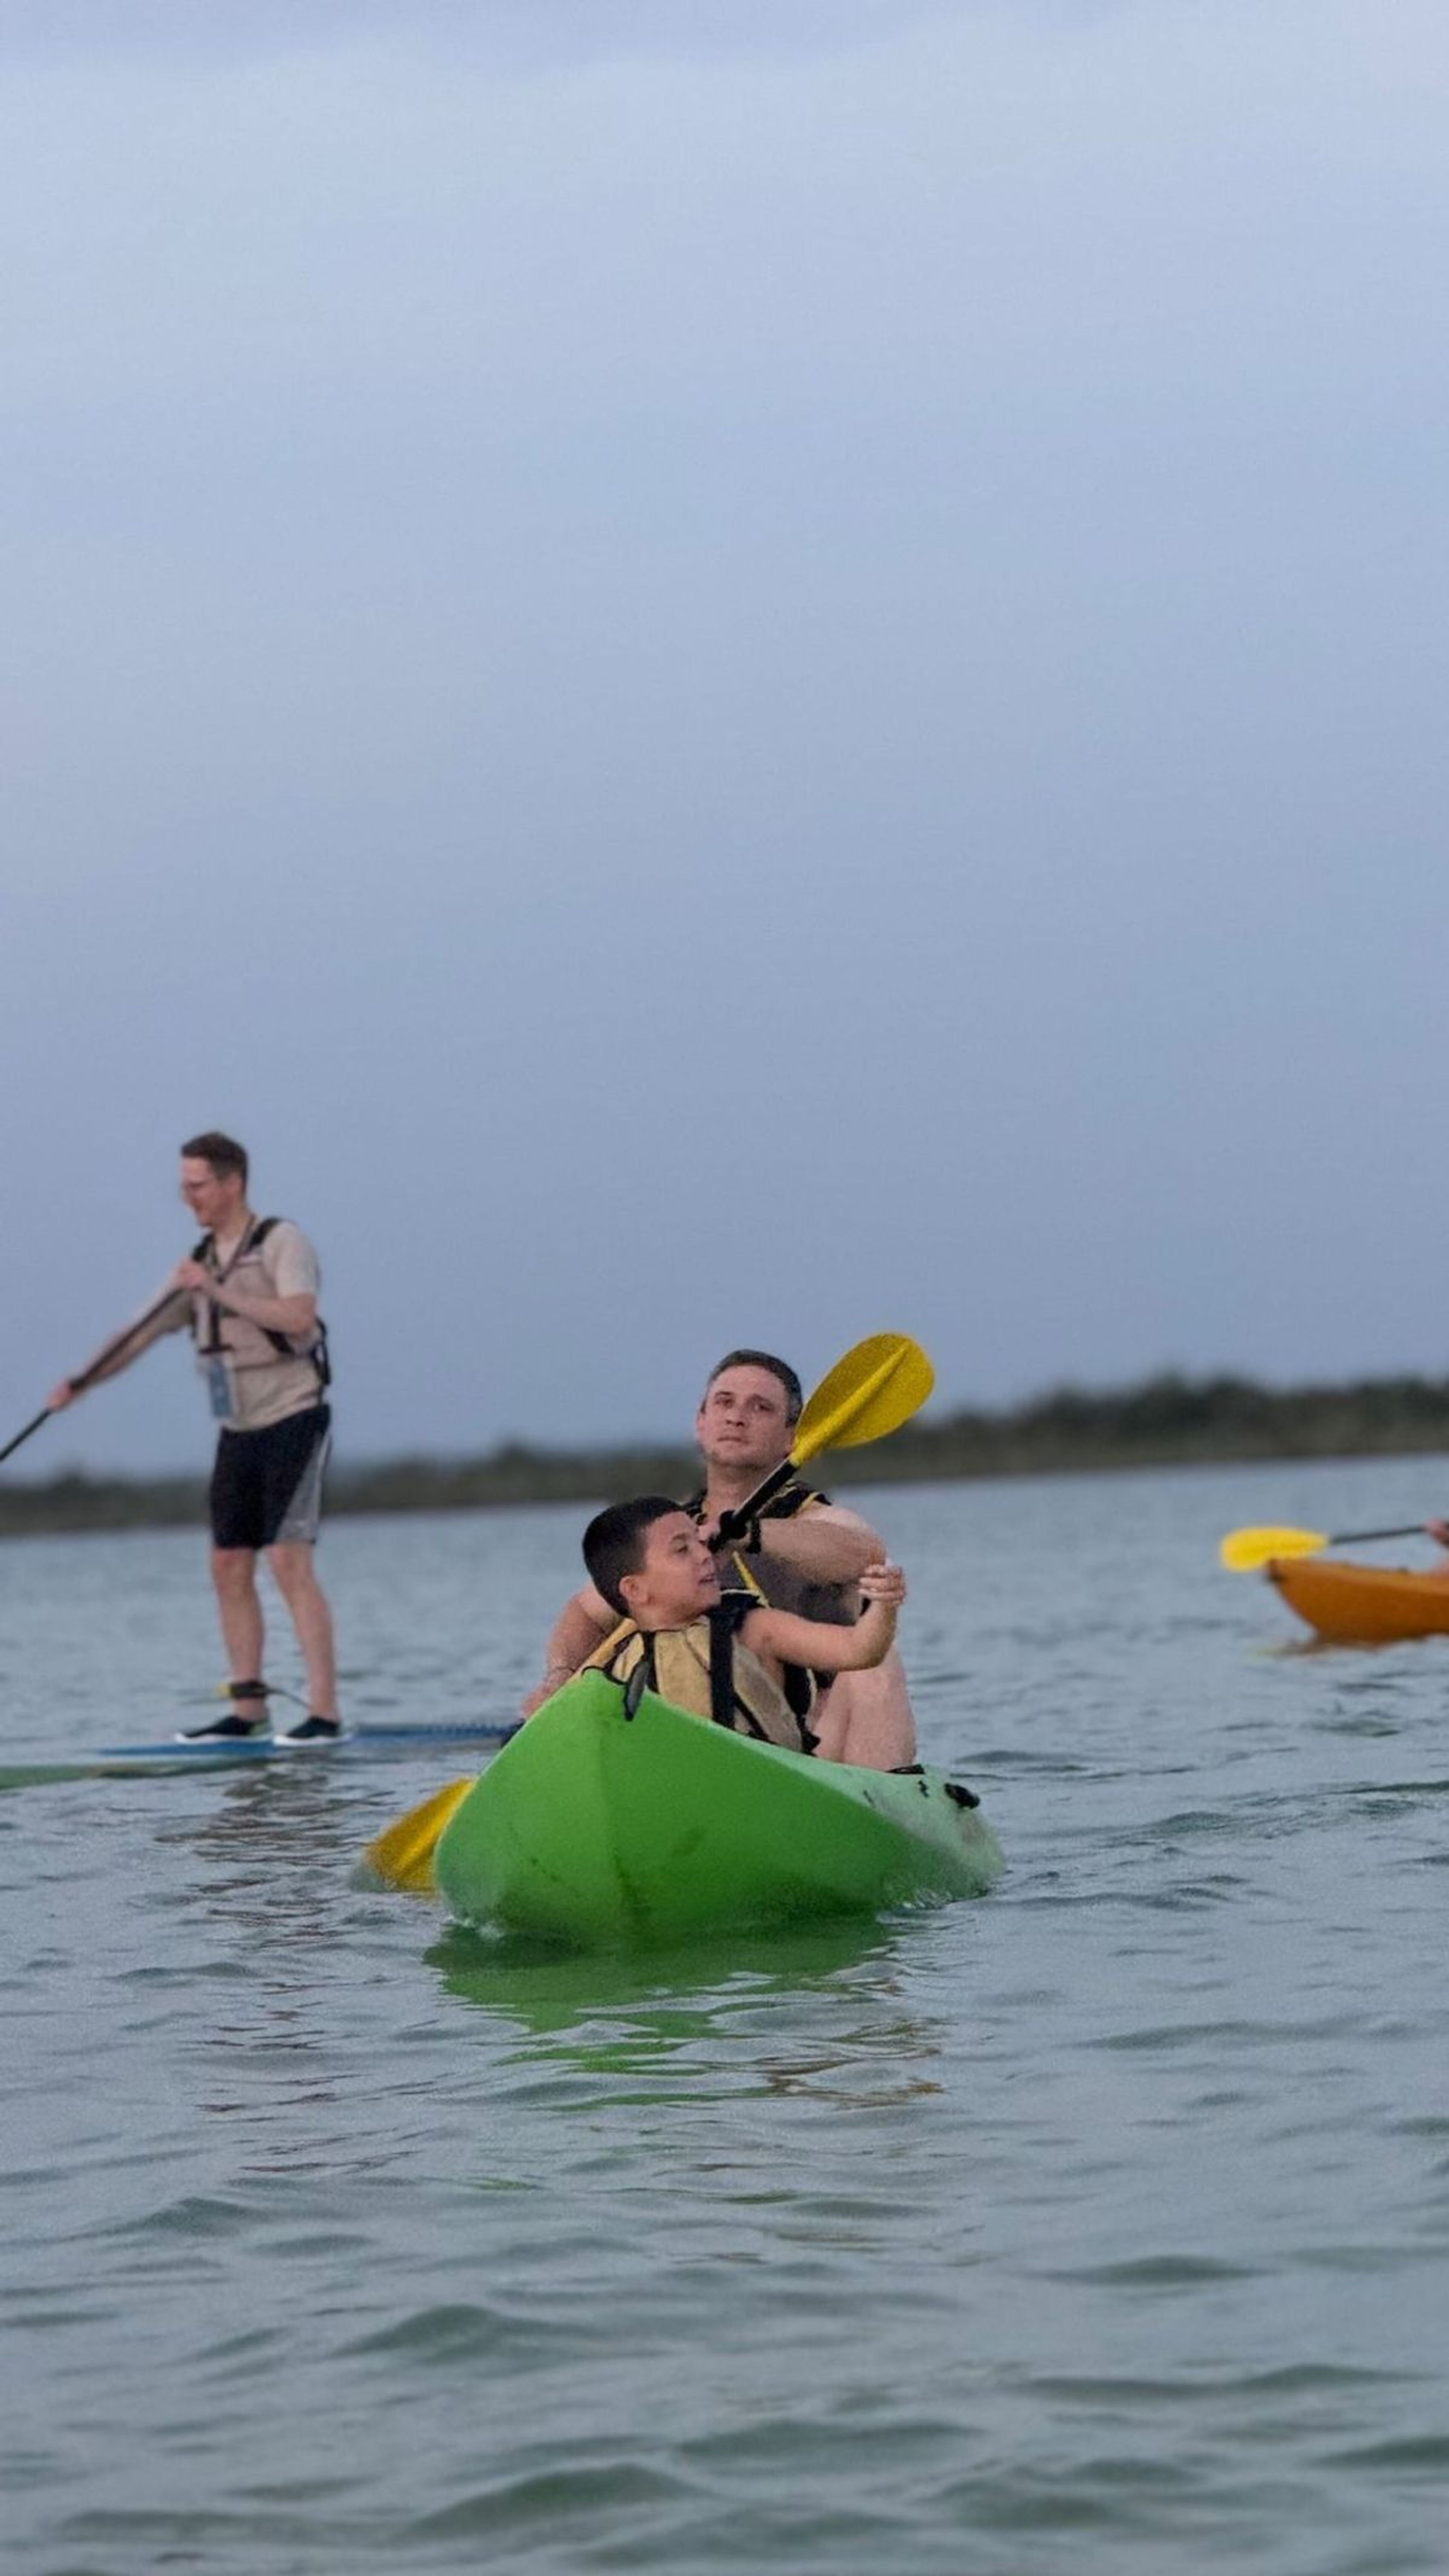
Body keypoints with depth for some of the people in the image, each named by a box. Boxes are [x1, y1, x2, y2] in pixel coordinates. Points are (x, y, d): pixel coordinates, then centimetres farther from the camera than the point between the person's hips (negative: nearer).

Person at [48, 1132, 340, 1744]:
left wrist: (221, 1294, -26)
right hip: (239, 1433, 8)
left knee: (289, 1561, -16)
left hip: (293, 1420, -8)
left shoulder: (282, 1242, -9)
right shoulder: (201, 1264, 12)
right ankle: (248, 1708, 13)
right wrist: (81, 1382, -4)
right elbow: (142, 1335, 10)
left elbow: (299, 1318, -25)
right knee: (230, 1567, 6)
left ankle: (324, 1712, -17)